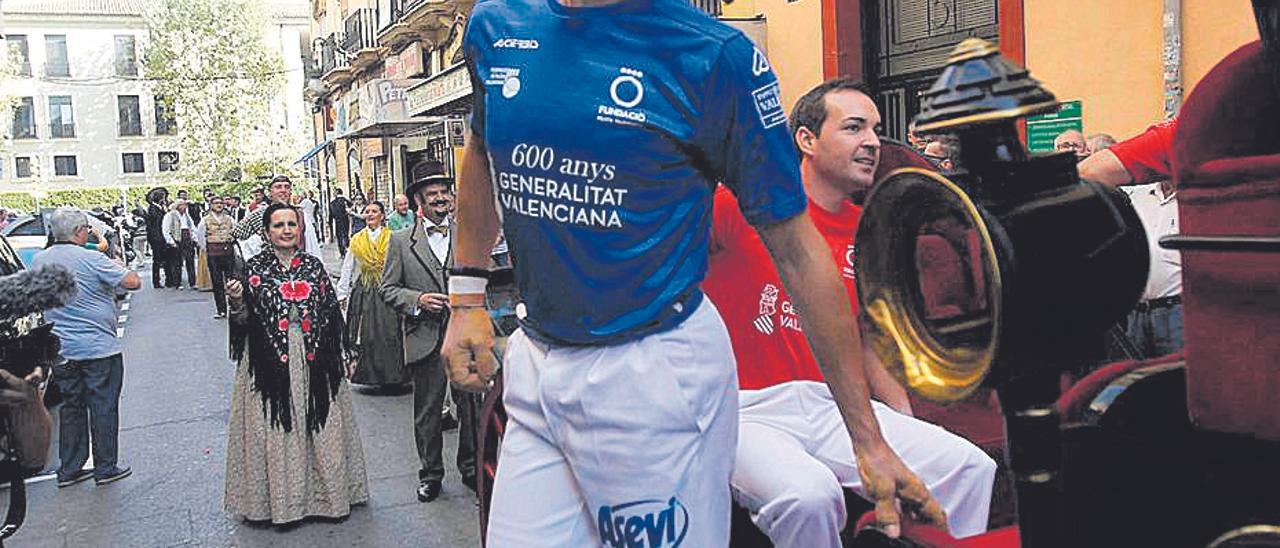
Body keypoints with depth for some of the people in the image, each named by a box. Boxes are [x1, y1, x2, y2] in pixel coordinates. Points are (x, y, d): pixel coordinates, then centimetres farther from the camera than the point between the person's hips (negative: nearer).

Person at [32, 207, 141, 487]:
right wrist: (117, 266, 2)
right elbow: (133, 282, -18)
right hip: (99, 348, -6)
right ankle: (106, 468, 11)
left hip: (60, 349, 6)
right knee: (104, 406, 4)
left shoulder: (39, 261, 4)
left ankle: (69, 469, 20)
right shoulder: (92, 260, -16)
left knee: (70, 406, 15)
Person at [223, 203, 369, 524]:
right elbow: (244, 321, 0)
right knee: (275, 432, 1)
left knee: (320, 427, 7)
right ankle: (278, 498, 12)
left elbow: (331, 313, 11)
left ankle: (326, 491, 19)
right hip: (271, 362, -2)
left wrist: (344, 354, 9)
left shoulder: (313, 265, 7)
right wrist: (237, 302, -20)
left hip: (314, 361, 2)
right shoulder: (255, 268, 0)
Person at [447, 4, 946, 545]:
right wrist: (465, 298, 15)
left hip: (654, 371, -4)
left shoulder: (715, 55, -12)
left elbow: (796, 250, -9)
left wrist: (867, 439, -8)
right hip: (533, 360, 5)